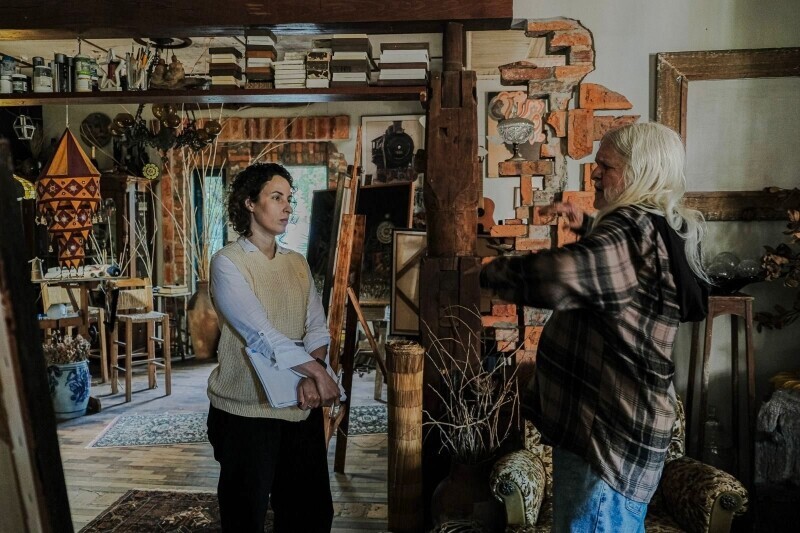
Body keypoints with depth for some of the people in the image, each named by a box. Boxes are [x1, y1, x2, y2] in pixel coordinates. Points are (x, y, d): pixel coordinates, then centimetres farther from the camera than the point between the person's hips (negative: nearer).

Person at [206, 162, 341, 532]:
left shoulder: (297, 263, 9)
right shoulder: (228, 262, -9)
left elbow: (317, 328, 0)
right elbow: (261, 333, -19)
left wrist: (312, 378, -18)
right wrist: (319, 372, -20)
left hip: (301, 407, 5)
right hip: (246, 409, -5)